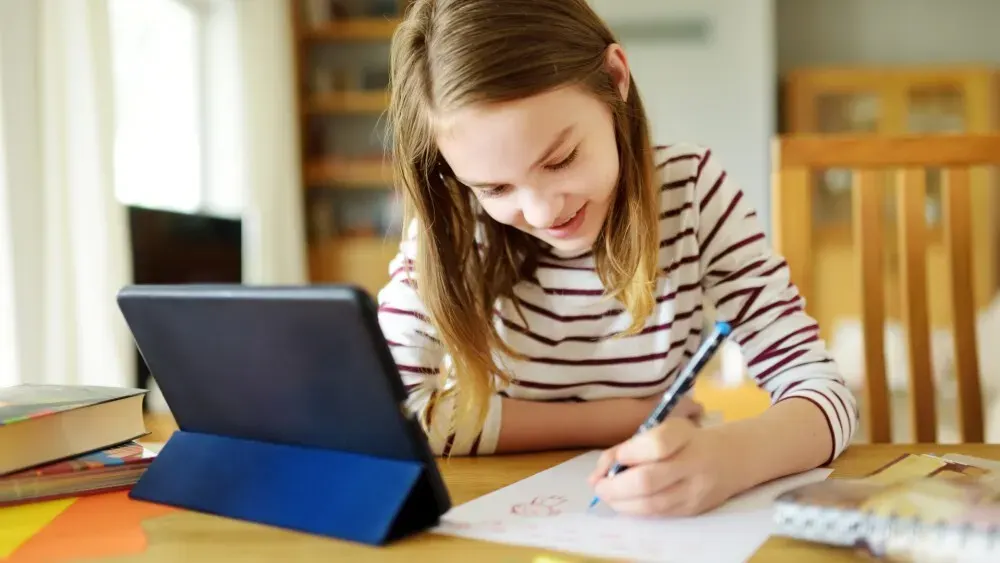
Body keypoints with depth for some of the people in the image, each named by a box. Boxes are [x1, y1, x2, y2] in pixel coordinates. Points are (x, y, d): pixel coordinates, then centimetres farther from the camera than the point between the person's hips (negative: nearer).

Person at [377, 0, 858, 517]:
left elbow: (821, 391, -15)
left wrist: (728, 455, -38)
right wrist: (626, 417, -18)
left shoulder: (690, 189, -13)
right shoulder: (453, 221, -14)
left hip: (656, 525, 1)